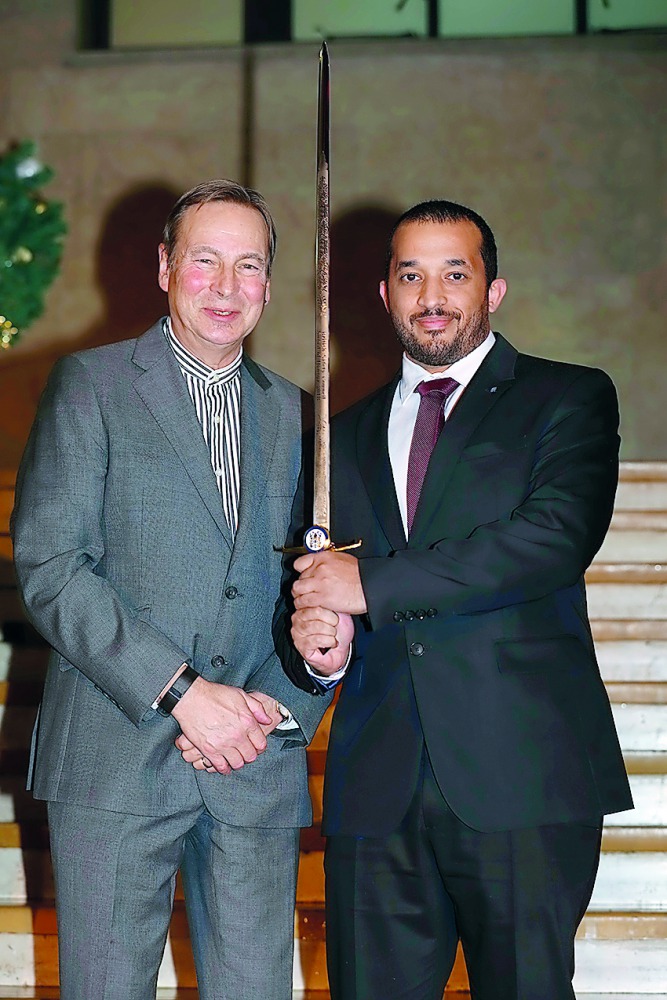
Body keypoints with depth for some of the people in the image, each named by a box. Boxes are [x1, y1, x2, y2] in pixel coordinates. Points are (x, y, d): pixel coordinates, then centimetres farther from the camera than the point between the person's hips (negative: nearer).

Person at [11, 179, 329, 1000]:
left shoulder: (289, 412, 16)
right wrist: (182, 691, -14)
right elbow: (49, 567, -7)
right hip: (117, 760, -3)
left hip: (259, 769, 3)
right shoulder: (91, 385, 3)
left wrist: (281, 709, -3)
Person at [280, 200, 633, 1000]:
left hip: (521, 780, -3)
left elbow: (559, 535, -13)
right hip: (376, 788, 4)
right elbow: (310, 589, 18)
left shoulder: (566, 399, 5)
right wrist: (315, 645, -7)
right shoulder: (346, 436, 20)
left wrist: (372, 584, -13)